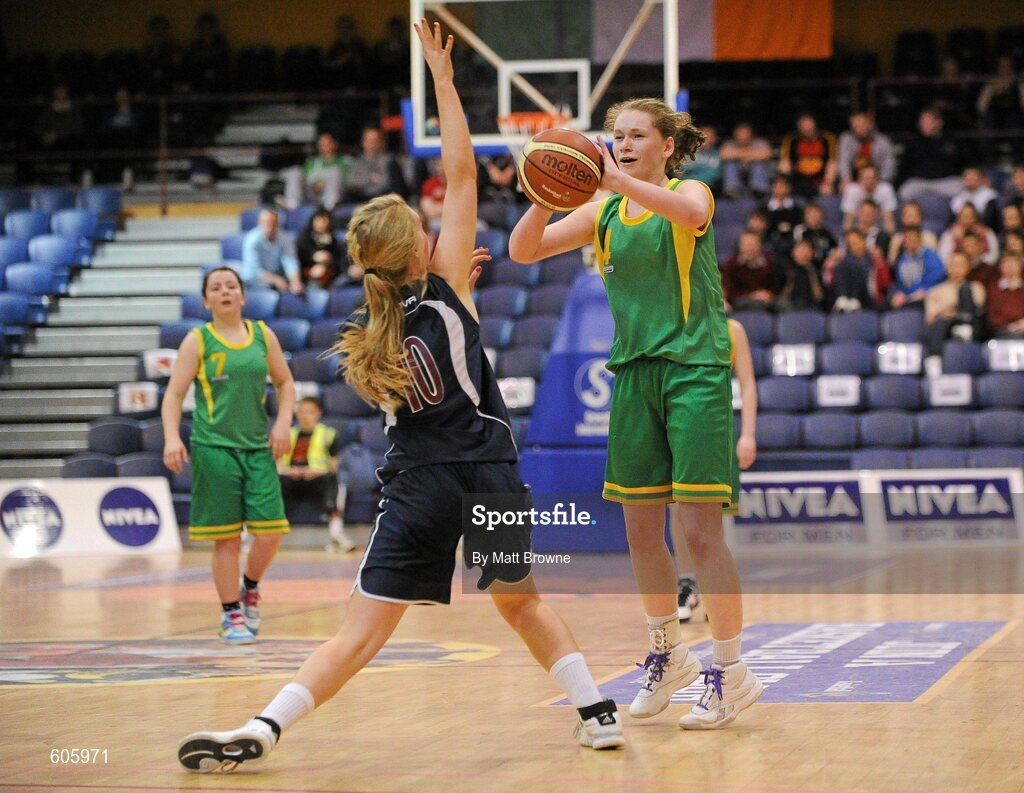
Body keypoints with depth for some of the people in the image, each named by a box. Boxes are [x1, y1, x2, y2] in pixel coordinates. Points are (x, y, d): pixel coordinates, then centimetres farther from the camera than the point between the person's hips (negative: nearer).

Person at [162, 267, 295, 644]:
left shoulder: (263, 336, 10)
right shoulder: (198, 340, 0)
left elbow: (285, 382, 20)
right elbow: (174, 393, -3)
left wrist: (283, 422, 4)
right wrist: (172, 437, -18)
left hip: (258, 448, 3)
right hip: (214, 448, -3)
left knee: (270, 533, -4)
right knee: (227, 538, -2)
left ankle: (250, 588, 25)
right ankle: (231, 615, 11)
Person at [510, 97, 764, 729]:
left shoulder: (690, 193, -4)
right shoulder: (603, 213, 10)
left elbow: (692, 213, -30)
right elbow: (524, 251, 2)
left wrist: (618, 180, -41)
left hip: (695, 368, -5)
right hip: (634, 370, 5)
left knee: (700, 527, -9)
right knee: (641, 527, 9)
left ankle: (731, 671, 0)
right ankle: (668, 654, 28)